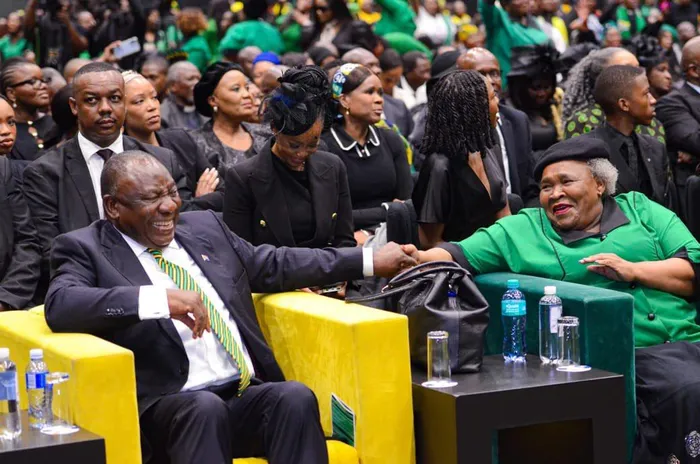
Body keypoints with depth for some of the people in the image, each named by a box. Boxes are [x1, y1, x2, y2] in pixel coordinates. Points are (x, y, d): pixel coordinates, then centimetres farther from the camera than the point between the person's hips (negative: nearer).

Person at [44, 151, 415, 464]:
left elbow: (274, 266, 28)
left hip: (246, 395, 5)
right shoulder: (86, 249, 3)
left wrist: (370, 262, 27)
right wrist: (160, 300, -26)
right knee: (206, 408, -36)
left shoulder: (203, 226, 20)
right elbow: (60, 306, -17)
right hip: (164, 407, -5)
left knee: (296, 398, -26)